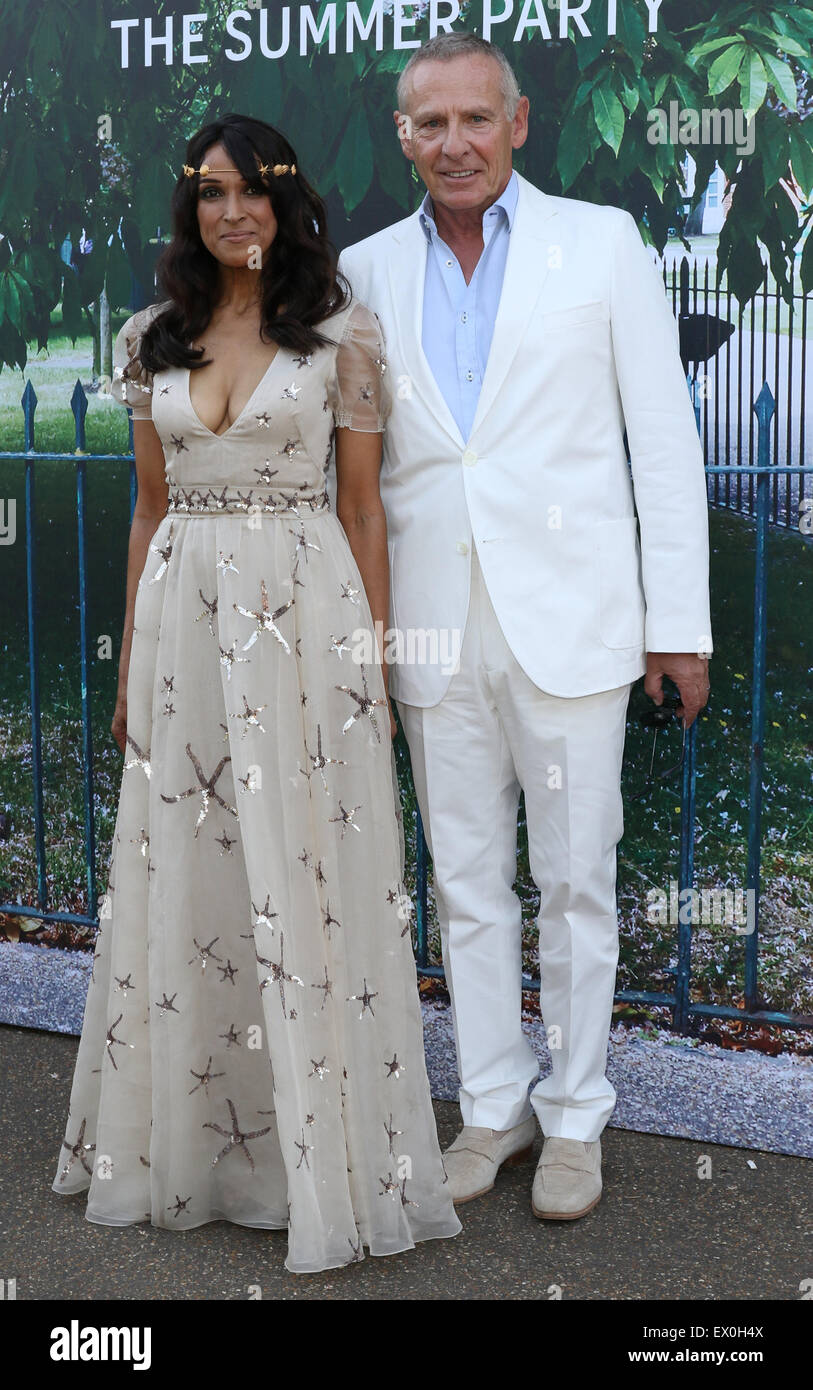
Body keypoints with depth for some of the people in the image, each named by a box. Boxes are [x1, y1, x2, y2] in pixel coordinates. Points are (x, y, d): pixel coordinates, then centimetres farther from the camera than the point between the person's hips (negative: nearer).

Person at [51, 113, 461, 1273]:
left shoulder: (341, 330, 0)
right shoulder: (153, 340, 11)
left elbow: (363, 505, 1)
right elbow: (150, 506, 14)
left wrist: (374, 658, -3)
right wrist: (130, 663, 13)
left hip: (303, 620, -4)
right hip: (183, 621, 4)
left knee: (307, 885, 0)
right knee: (184, 884, 10)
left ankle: (329, 1164, 12)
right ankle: (186, 1140, 26)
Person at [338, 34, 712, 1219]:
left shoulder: (600, 242, 1)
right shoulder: (367, 272, 8)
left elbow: (662, 435, -1)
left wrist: (679, 621, -5)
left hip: (568, 619, -3)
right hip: (433, 630, 3)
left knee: (575, 881, 5)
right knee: (466, 884, 11)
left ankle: (574, 1115, 22)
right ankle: (492, 1106, 26)